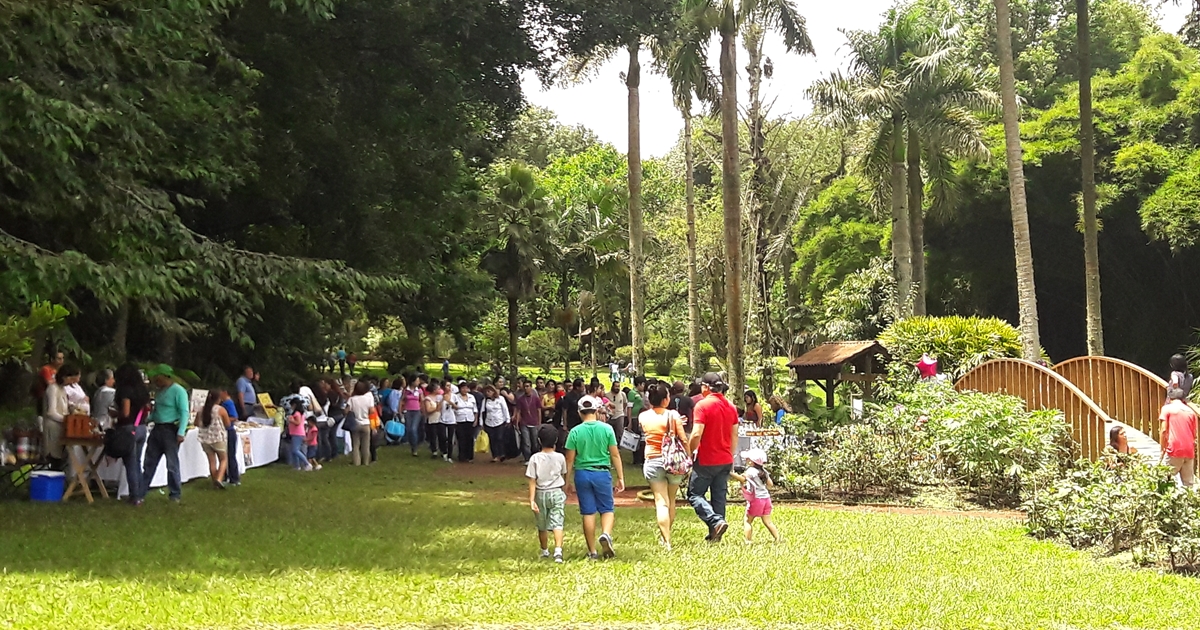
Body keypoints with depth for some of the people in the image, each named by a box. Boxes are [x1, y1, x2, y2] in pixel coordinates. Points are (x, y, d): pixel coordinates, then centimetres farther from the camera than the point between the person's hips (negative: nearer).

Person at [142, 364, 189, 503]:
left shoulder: (179, 391, -11)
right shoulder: (159, 391, 16)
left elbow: (184, 413, -16)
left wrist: (181, 432, -23)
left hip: (170, 430, -8)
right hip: (157, 429, 8)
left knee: (172, 464, -2)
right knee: (149, 463, 9)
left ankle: (175, 494, 8)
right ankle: (140, 492, 14)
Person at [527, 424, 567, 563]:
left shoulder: (535, 458, -11)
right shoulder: (560, 457, -5)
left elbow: (532, 481, -12)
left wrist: (532, 500, -12)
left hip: (541, 494, 0)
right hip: (557, 493, 0)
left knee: (542, 526, 17)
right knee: (557, 524, -5)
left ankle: (545, 551, 33)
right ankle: (558, 550, -25)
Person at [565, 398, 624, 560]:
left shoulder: (575, 432, -3)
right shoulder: (606, 429, -4)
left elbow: (570, 459, -1)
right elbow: (615, 455, -2)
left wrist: (567, 481, 9)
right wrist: (620, 477, 6)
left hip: (582, 473, 1)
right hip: (602, 473, -1)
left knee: (588, 513, 7)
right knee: (607, 509, 10)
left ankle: (592, 551, 12)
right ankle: (606, 534, -19)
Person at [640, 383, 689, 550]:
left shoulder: (643, 417, 0)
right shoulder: (673, 415, -8)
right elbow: (683, 439, -10)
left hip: (653, 462, 1)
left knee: (661, 502, -2)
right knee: (671, 501, 18)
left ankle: (666, 541, -11)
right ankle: (666, 534, 32)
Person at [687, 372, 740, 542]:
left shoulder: (703, 405, -15)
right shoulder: (731, 406, 7)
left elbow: (697, 434, -21)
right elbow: (734, 436, 11)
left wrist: (688, 453, -6)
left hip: (706, 460, -7)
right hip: (725, 461, 7)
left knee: (695, 494, 4)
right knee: (719, 497, 13)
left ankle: (716, 521, -15)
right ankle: (715, 535, 15)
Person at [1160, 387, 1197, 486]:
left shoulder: (1167, 408, 2)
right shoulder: (1191, 411, 16)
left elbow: (1164, 430, -5)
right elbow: (1194, 434, 17)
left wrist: (1163, 450, 1)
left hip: (1174, 450, -5)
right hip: (1189, 452, 5)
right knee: (1187, 484, 6)